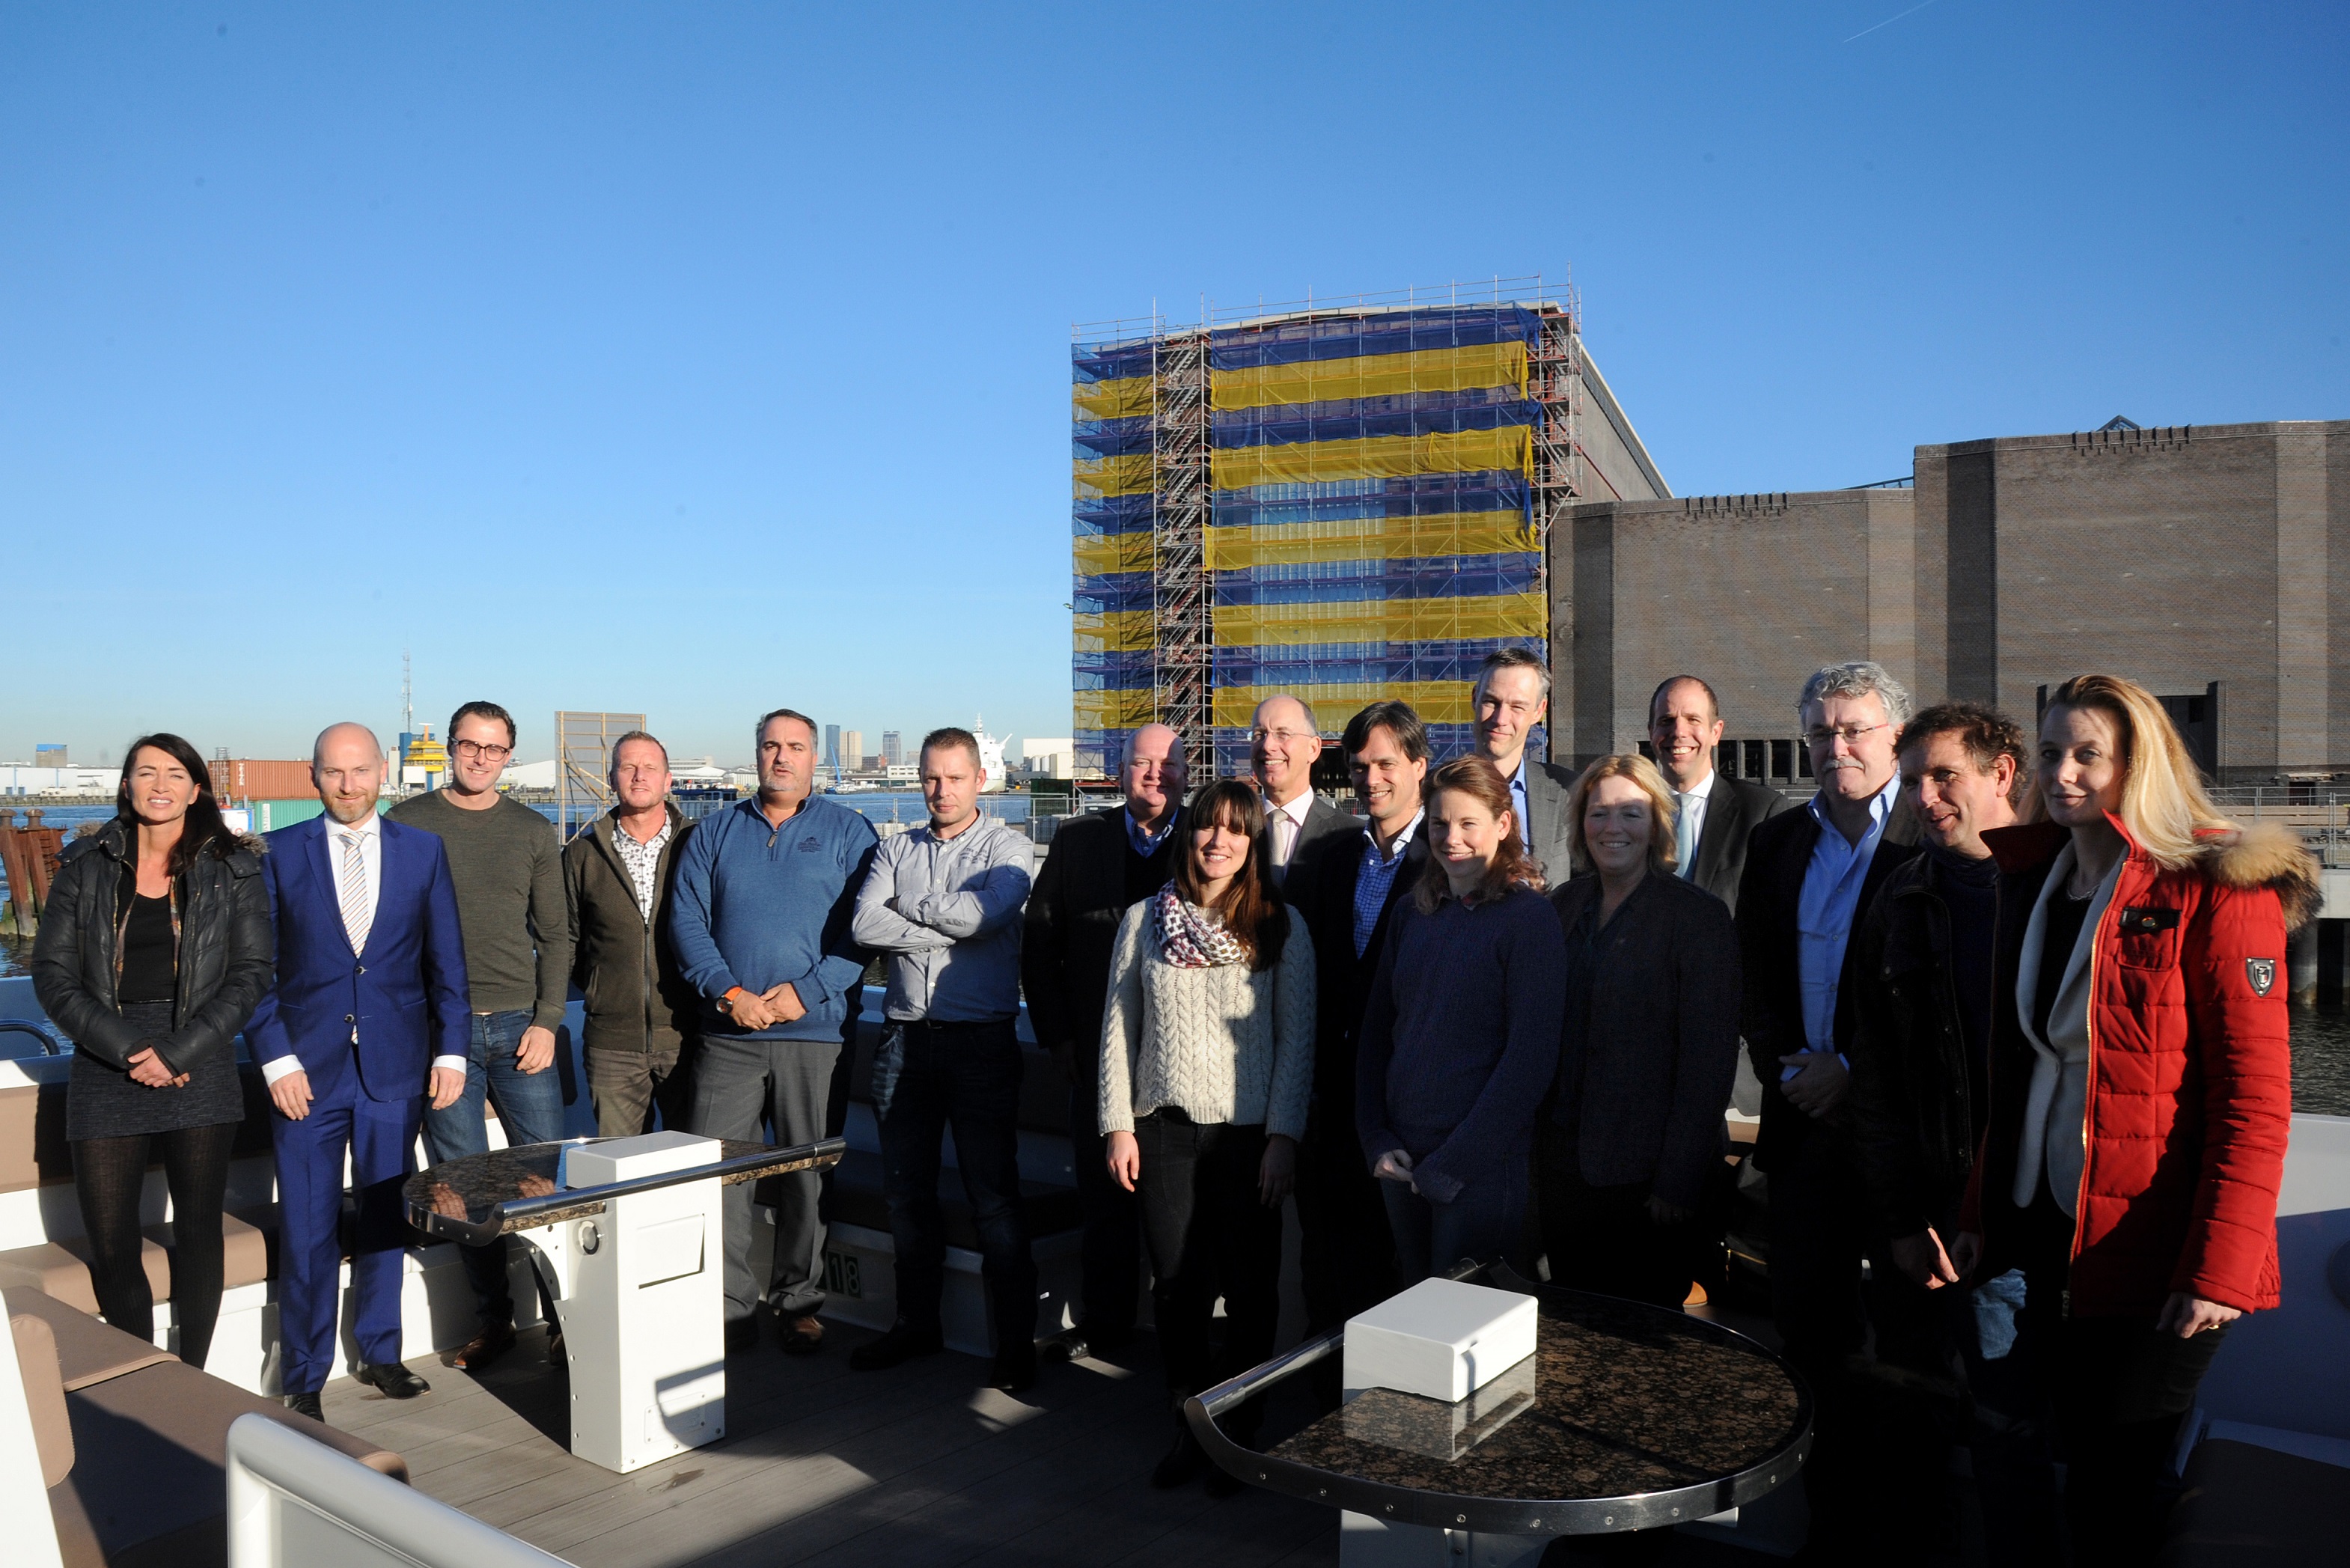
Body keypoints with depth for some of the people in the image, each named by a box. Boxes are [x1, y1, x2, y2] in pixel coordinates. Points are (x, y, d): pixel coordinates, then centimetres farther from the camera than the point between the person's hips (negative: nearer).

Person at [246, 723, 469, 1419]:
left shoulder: (423, 851, 4)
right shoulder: (279, 854, 0)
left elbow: (446, 962, 5)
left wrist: (451, 1049, -2)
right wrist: (276, 1059, -9)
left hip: (395, 1067, 1)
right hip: (308, 1068, -1)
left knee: (385, 1218, 12)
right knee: (307, 1232, 3)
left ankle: (380, 1352, 28)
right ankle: (304, 1377, 18)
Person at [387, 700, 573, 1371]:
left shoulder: (534, 832, 9)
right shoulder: (406, 825, 5)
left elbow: (555, 935, 9)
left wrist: (546, 1021, -2)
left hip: (520, 1025, 1)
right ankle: (493, 1319, 16)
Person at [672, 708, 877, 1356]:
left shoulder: (848, 832, 5)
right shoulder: (715, 833, 12)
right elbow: (687, 920, 5)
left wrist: (807, 992, -13)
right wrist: (728, 993, -9)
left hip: (816, 1031, -2)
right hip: (729, 1031, 2)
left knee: (808, 1173, 4)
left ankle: (799, 1304, 18)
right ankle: (728, 1308, 9)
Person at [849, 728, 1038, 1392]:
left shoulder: (1008, 847, 0)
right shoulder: (897, 849, 12)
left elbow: (983, 912, -19)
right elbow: (864, 924, -5)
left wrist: (907, 905, -4)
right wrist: (949, 928, -11)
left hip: (980, 1039, -4)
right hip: (907, 1038, 5)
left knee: (993, 1195, -1)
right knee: (906, 1189, 12)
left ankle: (1016, 1342, 8)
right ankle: (916, 1324, 27)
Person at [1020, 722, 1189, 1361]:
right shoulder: (1077, 840, 5)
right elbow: (1039, 943, 7)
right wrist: (1057, 1034, 3)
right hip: (1098, 1051, 2)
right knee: (1104, 1193, 11)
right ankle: (1106, 1321, 26)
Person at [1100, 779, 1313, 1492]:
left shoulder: (1280, 926, 0)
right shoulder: (1145, 919, 5)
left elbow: (1297, 1037, -1)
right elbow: (1119, 1027, 7)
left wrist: (1284, 1135, -7)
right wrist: (1119, 1124, 3)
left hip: (1247, 1132, -1)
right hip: (1164, 1129, 2)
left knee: (1249, 1288, 4)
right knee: (1176, 1285, 6)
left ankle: (1240, 1432, 22)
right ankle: (1189, 1427, 23)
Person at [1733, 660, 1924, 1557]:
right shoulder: (1776, 842, 11)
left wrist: (1857, 1073, -13)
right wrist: (1789, 1065, -2)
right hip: (1806, 1117, 5)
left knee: (1909, 1336, 7)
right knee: (1807, 1325, 10)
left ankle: (1908, 1506, 25)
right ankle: (1833, 1512, 27)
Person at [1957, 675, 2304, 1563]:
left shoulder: (2216, 891, -10)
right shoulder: (2029, 881, 10)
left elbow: (2255, 1096, -14)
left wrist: (2219, 1268, -18)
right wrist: (1981, 1211, 11)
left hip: (2153, 1255, -6)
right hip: (2044, 1236, 6)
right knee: (2080, 1471, 14)